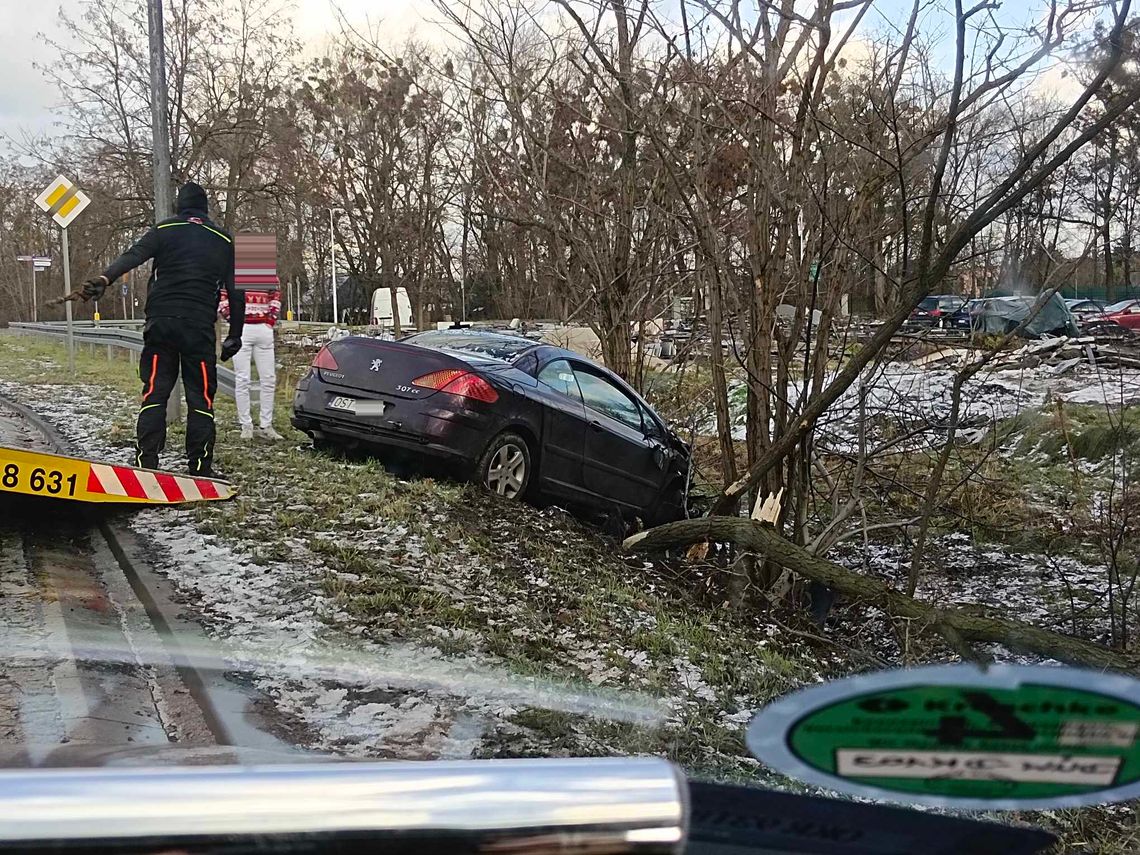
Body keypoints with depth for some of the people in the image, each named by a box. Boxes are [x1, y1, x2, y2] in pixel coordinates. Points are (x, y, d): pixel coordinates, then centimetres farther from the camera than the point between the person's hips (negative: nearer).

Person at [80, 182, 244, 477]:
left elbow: (132, 256, -10)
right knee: (201, 398, 3)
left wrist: (104, 279, -24)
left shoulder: (164, 230, 9)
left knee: (154, 394, 3)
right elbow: (235, 291, 11)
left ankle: (146, 464, -3)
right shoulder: (223, 240, 12)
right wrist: (234, 335, 16)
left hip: (161, 322, 0)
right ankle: (200, 468, 1)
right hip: (200, 326, 0)